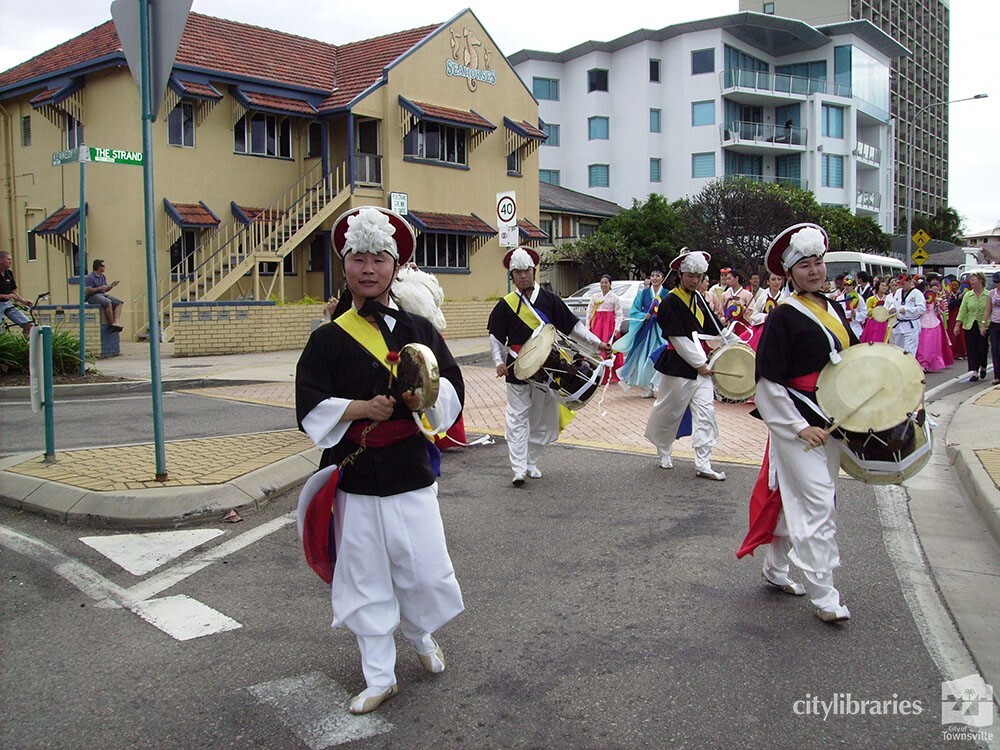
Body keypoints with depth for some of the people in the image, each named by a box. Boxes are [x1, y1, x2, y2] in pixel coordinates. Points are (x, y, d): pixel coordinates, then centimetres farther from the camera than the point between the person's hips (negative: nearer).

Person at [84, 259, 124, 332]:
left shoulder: (103, 277, 16)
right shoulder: (90, 277, -10)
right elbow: (86, 291, -16)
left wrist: (112, 285, 6)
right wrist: (99, 288, -18)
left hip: (102, 294, 8)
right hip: (93, 296, -8)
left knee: (118, 302, -14)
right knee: (108, 303, -34)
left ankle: (116, 322, -30)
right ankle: (111, 323, -25)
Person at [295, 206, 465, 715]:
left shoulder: (419, 330, 4)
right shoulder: (328, 339, 0)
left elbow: (453, 392, 2)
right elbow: (310, 409, -5)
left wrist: (424, 396, -18)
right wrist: (362, 409, -18)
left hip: (411, 472, 1)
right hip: (353, 479, 0)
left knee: (425, 570, 4)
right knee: (365, 578, 8)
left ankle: (421, 636, 38)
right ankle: (379, 677, 25)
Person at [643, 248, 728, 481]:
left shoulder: (698, 299, 11)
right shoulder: (670, 302, -11)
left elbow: (714, 329, 14)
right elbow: (678, 339, -15)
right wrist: (699, 363, -14)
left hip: (700, 363, 6)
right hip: (679, 365, -6)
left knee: (706, 412, -1)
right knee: (669, 410, 7)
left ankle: (703, 465, 1)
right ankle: (663, 451, 32)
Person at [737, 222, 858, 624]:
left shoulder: (834, 309, 10)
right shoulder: (784, 317, -14)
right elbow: (768, 382, -15)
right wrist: (800, 427, -18)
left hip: (830, 424, 8)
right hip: (797, 426, -8)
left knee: (795, 499, 17)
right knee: (818, 503, -8)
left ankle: (776, 569, 33)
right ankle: (823, 595, 0)